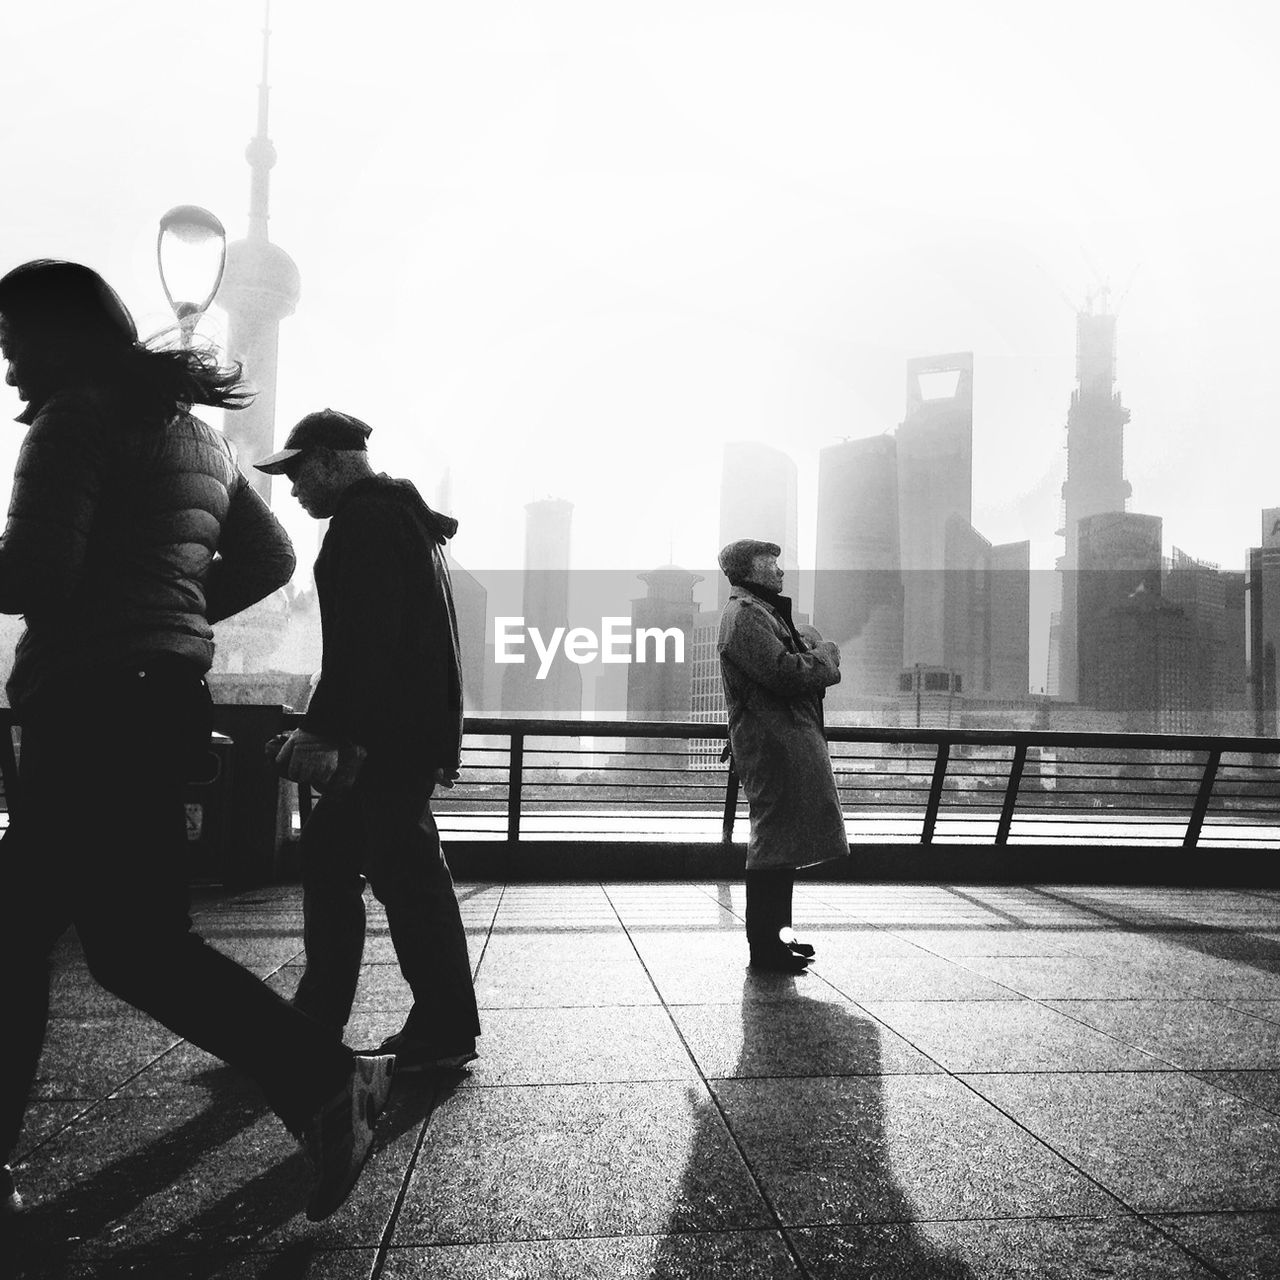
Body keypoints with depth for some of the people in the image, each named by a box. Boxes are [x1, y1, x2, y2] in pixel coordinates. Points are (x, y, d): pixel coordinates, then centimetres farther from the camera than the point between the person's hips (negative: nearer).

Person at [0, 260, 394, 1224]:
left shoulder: (79, 417, -8)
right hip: (161, 697, 9)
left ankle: (329, 1083, -4)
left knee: (135, 942, -6)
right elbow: (268, 557, 22)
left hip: (98, 709, -9)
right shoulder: (194, 430, 18)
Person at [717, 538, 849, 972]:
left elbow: (801, 666, 23)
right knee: (775, 841, -7)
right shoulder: (745, 615, -13)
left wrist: (815, 650, 2)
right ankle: (764, 946, 1)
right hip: (773, 743, -11)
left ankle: (774, 934, 25)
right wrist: (826, 653, -7)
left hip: (788, 740, 11)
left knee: (780, 841, 15)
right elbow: (785, 674, -23)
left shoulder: (761, 611, 22)